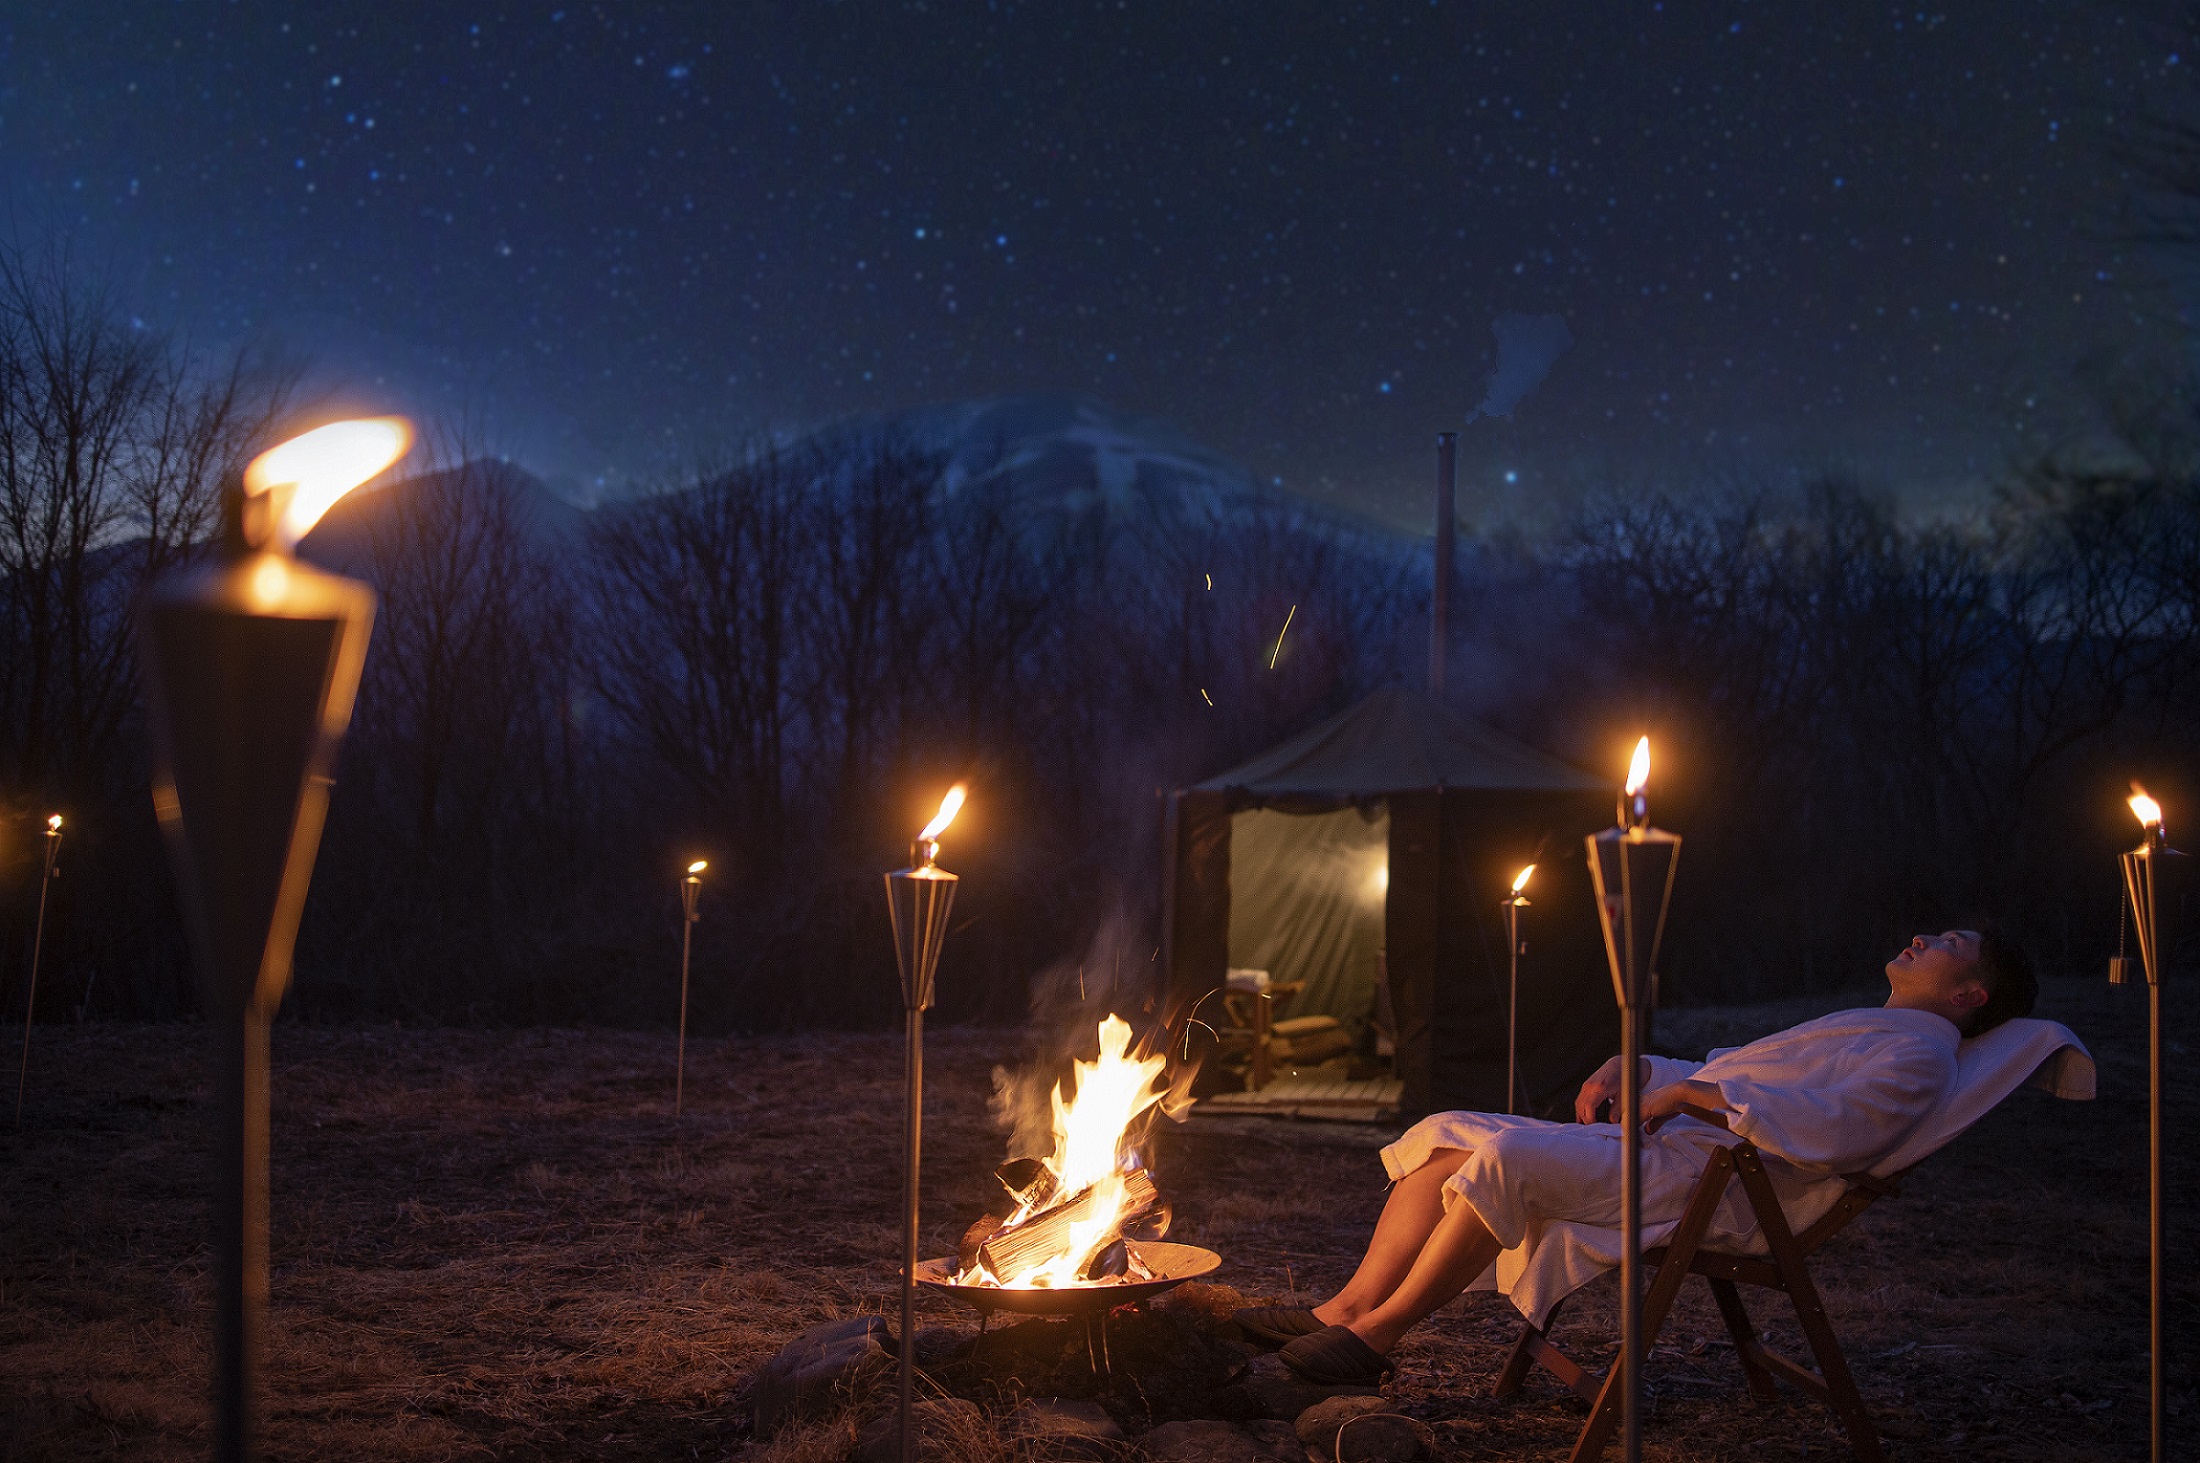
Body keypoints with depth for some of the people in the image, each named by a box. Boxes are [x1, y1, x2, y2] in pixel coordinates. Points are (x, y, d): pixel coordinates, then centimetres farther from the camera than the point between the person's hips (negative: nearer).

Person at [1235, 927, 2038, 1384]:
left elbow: (1836, 1130, -20)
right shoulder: (1853, 1030, 33)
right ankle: (1346, 1309, -9)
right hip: (1655, 1144, 10)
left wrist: (1696, 1093, -17)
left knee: (1507, 1157, -32)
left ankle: (1376, 1336, -22)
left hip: (1699, 1177, -10)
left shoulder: (1918, 1051, 1)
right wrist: (1633, 1069, 15)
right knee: (1445, 1136, -3)